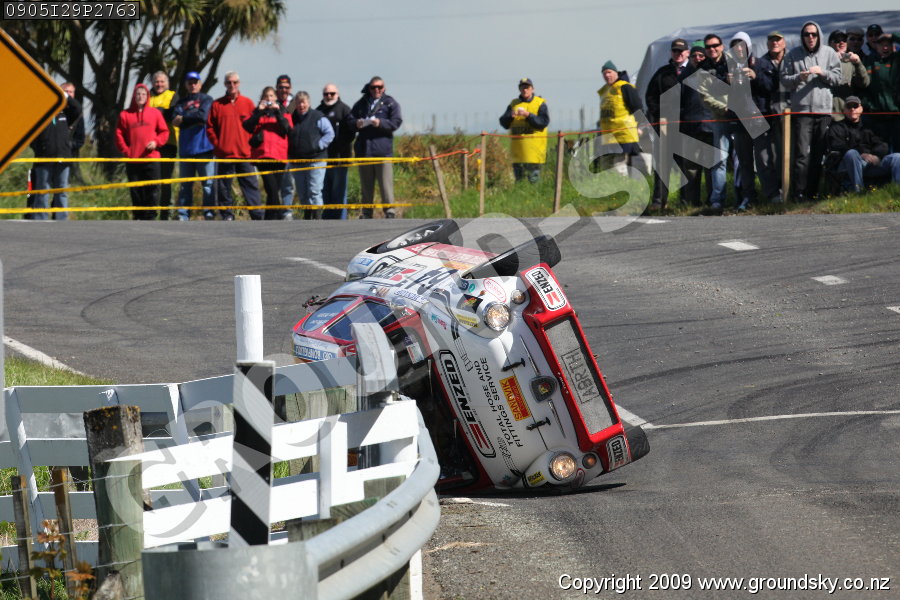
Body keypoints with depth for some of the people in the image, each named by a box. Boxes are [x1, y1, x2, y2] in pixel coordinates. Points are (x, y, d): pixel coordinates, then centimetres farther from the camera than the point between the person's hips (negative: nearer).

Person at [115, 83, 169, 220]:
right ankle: (138, 217, 12)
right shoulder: (125, 115, 5)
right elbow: (119, 135, 4)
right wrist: (126, 151, -6)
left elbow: (164, 132, 7)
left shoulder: (155, 113, 6)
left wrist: (156, 142, -10)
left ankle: (150, 217, 2)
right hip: (132, 160, 0)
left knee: (152, 189, -3)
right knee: (135, 191, 4)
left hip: (151, 158, 0)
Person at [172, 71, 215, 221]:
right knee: (185, 185, 4)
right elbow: (175, 120, 1)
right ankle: (183, 216, 5)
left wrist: (183, 119, -2)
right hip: (186, 149, 3)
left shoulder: (206, 99, 8)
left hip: (204, 147, -3)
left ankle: (209, 214, -6)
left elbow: (203, 116, -10)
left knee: (208, 183, -6)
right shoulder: (181, 102, 17)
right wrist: (194, 119, -12)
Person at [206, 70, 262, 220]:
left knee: (251, 185, -2)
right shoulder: (217, 104, 6)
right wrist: (217, 144, -2)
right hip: (224, 154, 0)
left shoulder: (248, 103, 8)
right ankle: (227, 216, 7)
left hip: (245, 153, 0)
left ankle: (257, 216, -2)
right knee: (224, 187, 2)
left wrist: (250, 143, -1)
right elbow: (210, 128, 7)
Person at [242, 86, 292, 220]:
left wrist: (278, 112, -11)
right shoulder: (257, 112, 14)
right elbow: (248, 127, -3)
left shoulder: (282, 112, 15)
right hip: (262, 154, -1)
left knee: (274, 189, 4)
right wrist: (259, 112, -10)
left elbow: (287, 129, -3)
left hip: (279, 156, 1)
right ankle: (282, 213, -14)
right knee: (272, 187, -17)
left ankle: (269, 220, 11)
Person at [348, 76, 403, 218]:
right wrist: (356, 124, -9)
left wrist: (380, 123, -18)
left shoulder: (390, 103, 6)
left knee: (386, 183, -9)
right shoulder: (361, 103, 15)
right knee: (365, 185, 9)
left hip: (383, 149, -4)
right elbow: (349, 121, 13)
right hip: (364, 150, 4)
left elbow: (396, 122, -3)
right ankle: (366, 213, 14)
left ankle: (389, 211, -6)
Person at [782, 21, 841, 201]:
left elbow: (837, 78, 8)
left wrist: (823, 73, -10)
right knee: (802, 153, -9)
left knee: (819, 154, 5)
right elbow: (785, 80, 6)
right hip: (802, 109, -2)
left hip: (824, 109, 2)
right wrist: (798, 77, -13)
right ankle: (800, 192, -8)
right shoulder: (794, 55, 6)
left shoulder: (829, 53, 9)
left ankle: (814, 191, 12)